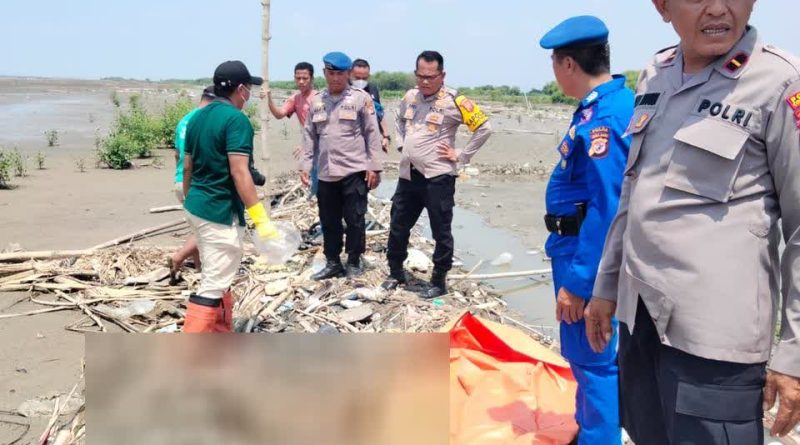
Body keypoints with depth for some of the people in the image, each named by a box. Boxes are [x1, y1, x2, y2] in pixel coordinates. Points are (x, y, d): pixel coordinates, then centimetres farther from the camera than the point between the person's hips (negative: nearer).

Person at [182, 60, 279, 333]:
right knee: (213, 285, -4)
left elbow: (187, 168, 15)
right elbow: (239, 172, -23)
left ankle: (221, 336, 32)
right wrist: (260, 219, -23)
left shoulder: (198, 117, 10)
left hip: (196, 208, 9)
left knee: (217, 277, 21)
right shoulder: (236, 119, -16)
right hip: (220, 212, -9)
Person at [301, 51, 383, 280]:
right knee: (329, 221, 12)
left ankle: (354, 263, 16)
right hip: (326, 173, 4)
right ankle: (332, 263, 24)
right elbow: (309, 136, 13)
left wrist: (374, 167, -8)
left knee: (355, 220, 3)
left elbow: (372, 134, -4)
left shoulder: (361, 98, -3)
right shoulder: (316, 101, 10)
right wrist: (306, 166, 7)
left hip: (354, 171, -4)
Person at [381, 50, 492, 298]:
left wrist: (461, 157, -9)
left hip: (437, 177, -6)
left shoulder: (453, 101, -10)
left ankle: (439, 281, 17)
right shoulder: (410, 96, 8)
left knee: (441, 232, 4)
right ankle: (396, 273, 30)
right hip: (408, 175, 6)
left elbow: (484, 128, -9)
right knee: (398, 227, 14)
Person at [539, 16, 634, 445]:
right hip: (582, 249, 10)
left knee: (594, 359, 1)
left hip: (589, 256, -10)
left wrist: (577, 281, -24)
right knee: (585, 354, 23)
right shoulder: (613, 104, 9)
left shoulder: (603, 117, -22)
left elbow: (607, 208, -26)